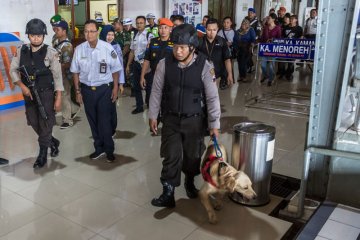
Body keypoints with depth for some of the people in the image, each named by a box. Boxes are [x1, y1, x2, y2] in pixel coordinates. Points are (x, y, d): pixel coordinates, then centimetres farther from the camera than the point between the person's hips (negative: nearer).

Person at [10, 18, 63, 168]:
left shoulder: (50, 53, -13)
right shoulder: (21, 51, -1)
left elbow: (57, 76, -10)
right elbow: (13, 70, 8)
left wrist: (58, 99, -12)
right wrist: (22, 86, -8)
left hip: (46, 93, -5)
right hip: (29, 93, 5)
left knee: (45, 124, 1)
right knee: (34, 123, 14)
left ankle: (42, 155, 17)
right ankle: (53, 142, 38)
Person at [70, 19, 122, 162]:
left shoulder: (107, 48, -12)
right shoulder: (79, 49, -5)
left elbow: (115, 70, -3)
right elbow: (75, 72, 4)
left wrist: (115, 88, -3)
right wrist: (78, 91, 5)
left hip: (104, 89, -3)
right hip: (87, 89, 3)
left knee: (104, 120, -1)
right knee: (92, 120, 13)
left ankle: (109, 150, 17)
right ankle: (99, 148, 30)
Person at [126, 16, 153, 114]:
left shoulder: (149, 36, -8)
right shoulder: (134, 37, 12)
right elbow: (132, 52, 15)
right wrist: (128, 65, 15)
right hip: (136, 63, 6)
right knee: (136, 86, 11)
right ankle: (139, 106, 23)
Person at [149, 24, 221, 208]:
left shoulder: (204, 66, -14)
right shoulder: (164, 64, -10)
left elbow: (212, 97, -9)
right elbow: (156, 91, 0)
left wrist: (214, 124, -8)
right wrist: (153, 116, 3)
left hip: (194, 120, 0)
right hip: (171, 119, 0)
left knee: (193, 155, 14)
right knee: (171, 156, -2)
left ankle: (190, 182, 42)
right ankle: (168, 194, 10)